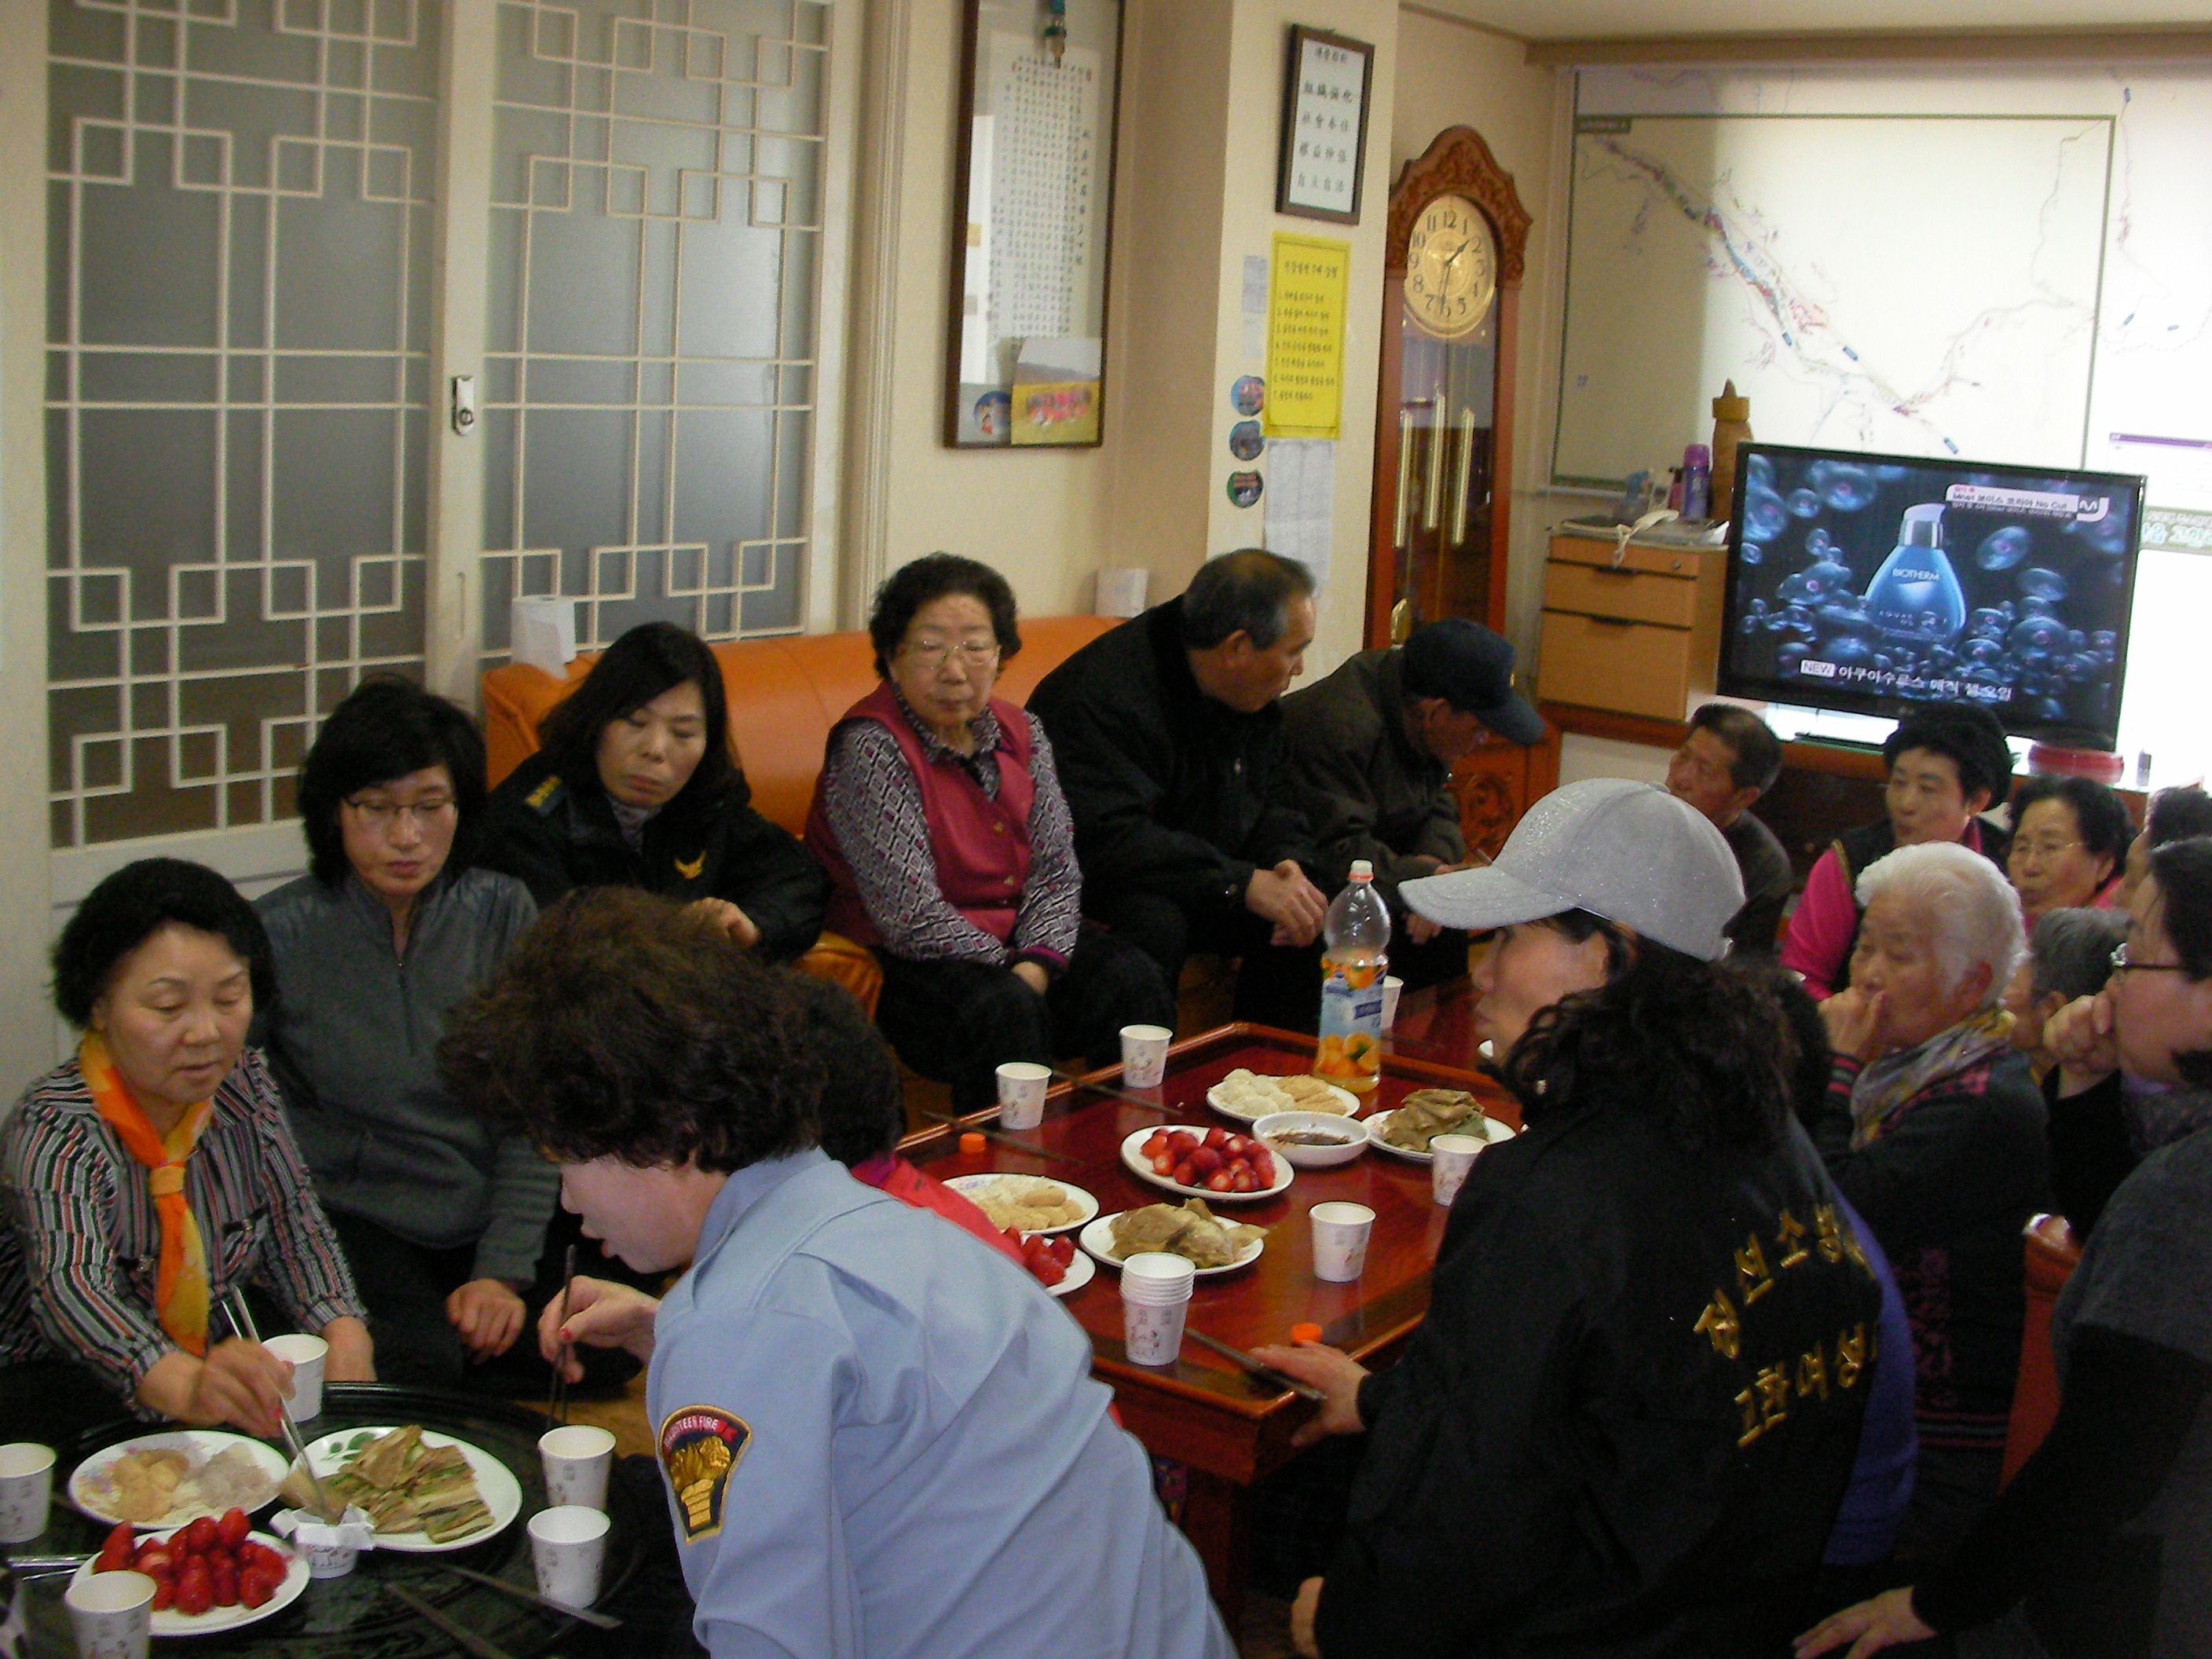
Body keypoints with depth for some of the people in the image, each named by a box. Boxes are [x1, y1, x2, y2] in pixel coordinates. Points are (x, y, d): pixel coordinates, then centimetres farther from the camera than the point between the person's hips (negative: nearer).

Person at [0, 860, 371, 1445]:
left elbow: (293, 1225, 5)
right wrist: (187, 1385, -62)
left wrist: (343, 1330, -18)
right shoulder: (53, 1132, -24)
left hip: (207, 1358, 5)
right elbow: (71, 1287, -41)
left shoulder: (243, 1084, -3)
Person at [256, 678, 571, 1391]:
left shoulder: (503, 912, 1)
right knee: (422, 1362, -30)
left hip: (490, 1218, 3)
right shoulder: (281, 933, -7)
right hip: (351, 1217, -3)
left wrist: (503, 1272, -9)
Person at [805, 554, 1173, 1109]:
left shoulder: (1020, 733, 6)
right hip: (908, 960, -6)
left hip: (1022, 943, 7)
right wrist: (1012, 978, -17)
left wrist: (1038, 964, -15)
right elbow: (912, 916, -20)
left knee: (1134, 982, -16)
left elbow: (1056, 869, 4)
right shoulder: (870, 748, -15)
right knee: (1004, 1011, -33)